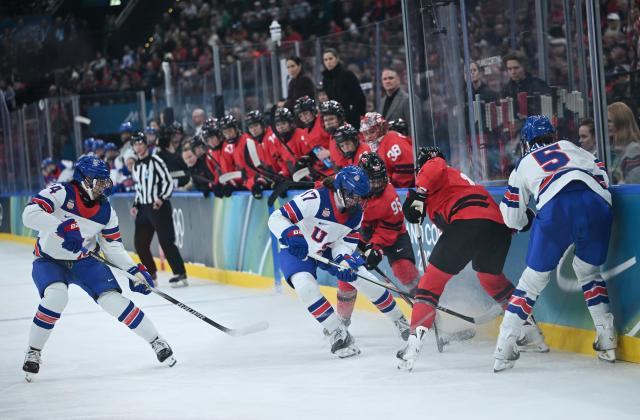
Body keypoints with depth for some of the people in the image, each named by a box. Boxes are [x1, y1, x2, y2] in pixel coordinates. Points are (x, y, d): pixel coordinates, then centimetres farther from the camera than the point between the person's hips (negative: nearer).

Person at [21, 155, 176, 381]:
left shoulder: (106, 210, -5)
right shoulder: (61, 193, -21)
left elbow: (113, 246, 4)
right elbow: (30, 214, -34)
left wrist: (135, 270, -9)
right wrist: (63, 227, -45)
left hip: (83, 261, 3)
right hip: (49, 261, -3)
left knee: (113, 299, -14)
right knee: (56, 296, -33)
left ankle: (156, 342, 1)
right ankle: (33, 352, -14)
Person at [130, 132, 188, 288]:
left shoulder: (155, 161, -7)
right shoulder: (136, 166, 16)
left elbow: (168, 182, -11)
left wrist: (161, 198, -23)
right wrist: (135, 205, 15)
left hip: (159, 207, -8)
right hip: (144, 209, 8)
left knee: (166, 241, -13)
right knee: (140, 243, 6)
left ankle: (180, 274, -13)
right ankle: (150, 275, 19)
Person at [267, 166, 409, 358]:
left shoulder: (356, 212, -10)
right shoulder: (315, 199, -32)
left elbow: (346, 242, -7)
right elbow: (276, 218, -33)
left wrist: (343, 260, -28)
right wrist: (292, 236, -50)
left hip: (330, 249, 5)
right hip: (297, 250, -5)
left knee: (367, 282, -3)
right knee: (305, 287, -32)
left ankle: (400, 321, 19)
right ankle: (338, 334, -22)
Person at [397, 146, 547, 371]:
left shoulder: (429, 169, 17)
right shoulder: (460, 177, 40)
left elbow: (436, 167, -8)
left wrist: (417, 194, -15)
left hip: (469, 220, -8)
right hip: (499, 225, 8)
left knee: (432, 280, -1)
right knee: (491, 277, 33)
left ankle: (415, 341, -14)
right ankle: (530, 331, 34)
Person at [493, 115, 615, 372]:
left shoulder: (525, 164, 31)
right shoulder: (571, 148, 35)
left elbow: (513, 218, 30)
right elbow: (602, 174, 23)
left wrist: (529, 220, 50)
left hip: (555, 208, -2)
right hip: (597, 204, 2)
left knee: (534, 278, 10)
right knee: (588, 271, 25)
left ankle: (504, 350, 7)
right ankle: (607, 342, 18)